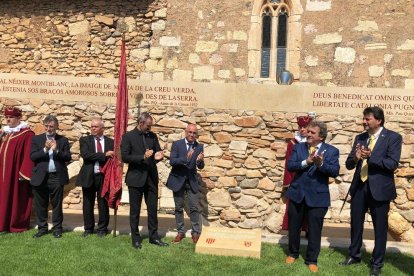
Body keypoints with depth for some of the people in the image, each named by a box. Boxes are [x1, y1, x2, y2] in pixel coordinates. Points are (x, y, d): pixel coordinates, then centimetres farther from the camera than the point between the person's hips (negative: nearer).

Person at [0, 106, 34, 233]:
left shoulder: (27, 134, -10)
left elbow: (29, 155, -15)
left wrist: (23, 172, -20)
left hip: (16, 173, -7)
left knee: (17, 198, 1)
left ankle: (18, 224, 11)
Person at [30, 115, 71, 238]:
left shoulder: (63, 140, 7)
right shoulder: (36, 139, 7)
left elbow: (68, 157, -1)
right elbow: (32, 156, -3)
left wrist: (56, 150, -15)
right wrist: (45, 149, -17)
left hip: (57, 177, -1)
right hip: (40, 177, 1)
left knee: (57, 204, 5)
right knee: (41, 205, 8)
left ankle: (57, 228, 15)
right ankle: (42, 228, 20)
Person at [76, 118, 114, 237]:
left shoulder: (110, 142, 6)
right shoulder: (85, 140, 3)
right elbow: (85, 155, -14)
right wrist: (104, 155, -19)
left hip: (104, 177, 0)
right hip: (89, 176, 0)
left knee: (103, 204, 4)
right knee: (88, 204, 7)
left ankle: (102, 229, 18)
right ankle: (88, 228, 22)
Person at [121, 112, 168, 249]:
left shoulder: (153, 136, 7)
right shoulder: (128, 136, -5)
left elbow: (158, 152, 11)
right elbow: (124, 157, -12)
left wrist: (158, 156, -14)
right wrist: (143, 157, -22)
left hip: (151, 177, 4)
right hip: (136, 178, -4)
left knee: (153, 208, 9)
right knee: (135, 210, 6)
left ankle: (154, 236, 19)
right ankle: (135, 239, 17)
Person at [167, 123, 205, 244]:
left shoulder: (199, 147, -2)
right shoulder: (176, 144, -7)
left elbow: (201, 167, -3)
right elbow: (172, 161, -18)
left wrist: (200, 161, -27)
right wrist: (185, 158, -33)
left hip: (192, 181, 1)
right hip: (178, 180, -1)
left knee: (194, 207, -1)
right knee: (179, 208, 9)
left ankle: (196, 233, 9)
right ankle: (180, 232, 21)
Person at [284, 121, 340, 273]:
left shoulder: (332, 151, -4)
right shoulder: (298, 147, 2)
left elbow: (335, 172, -15)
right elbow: (290, 166, -8)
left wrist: (321, 164, -32)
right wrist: (306, 162, -23)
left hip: (317, 196, -2)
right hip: (297, 193, 3)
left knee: (314, 230, 6)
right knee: (294, 227, 14)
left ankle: (312, 260, 22)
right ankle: (293, 253, 35)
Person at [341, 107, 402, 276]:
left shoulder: (393, 137, -7)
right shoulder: (360, 138, 7)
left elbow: (393, 164, -18)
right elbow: (349, 164, 4)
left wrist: (371, 157, -29)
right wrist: (355, 158, -19)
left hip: (379, 188, -4)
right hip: (359, 186, 5)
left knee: (380, 227, 7)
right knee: (356, 223, 15)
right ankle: (354, 256, 33)